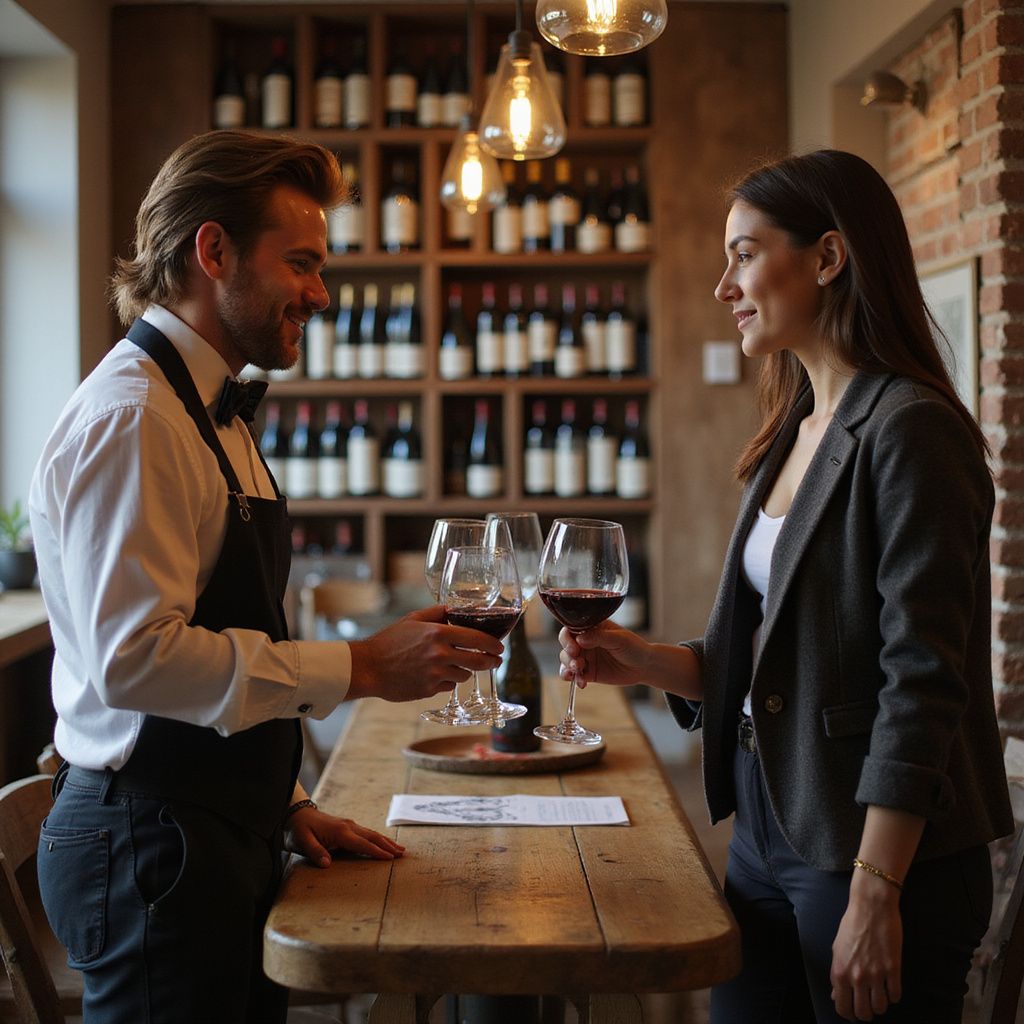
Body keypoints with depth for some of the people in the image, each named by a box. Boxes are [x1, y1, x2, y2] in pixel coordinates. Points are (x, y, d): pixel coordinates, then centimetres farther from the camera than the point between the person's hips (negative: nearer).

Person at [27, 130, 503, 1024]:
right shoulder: (133, 418, -17)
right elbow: (134, 657, -26)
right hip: (152, 845, -9)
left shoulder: (216, 414, 15)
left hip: (224, 839, 9)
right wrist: (359, 667, -22)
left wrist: (285, 802, 13)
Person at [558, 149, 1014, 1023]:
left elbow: (921, 685, -20)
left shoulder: (907, 433, -15)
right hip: (767, 834, 8)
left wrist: (876, 895, -21)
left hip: (881, 852, -8)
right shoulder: (791, 439, 11)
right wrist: (647, 661, -1)